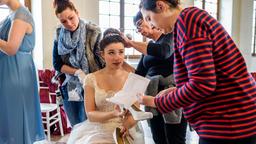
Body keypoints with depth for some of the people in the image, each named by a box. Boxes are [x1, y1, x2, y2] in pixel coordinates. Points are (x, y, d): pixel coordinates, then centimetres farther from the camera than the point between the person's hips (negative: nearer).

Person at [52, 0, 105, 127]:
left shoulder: (93, 32, -10)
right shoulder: (59, 35, 1)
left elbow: (101, 61, -12)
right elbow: (57, 64, 0)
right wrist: (77, 72, -16)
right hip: (69, 88, 4)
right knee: (75, 128, 16)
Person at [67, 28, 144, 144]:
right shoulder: (91, 79, -2)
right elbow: (90, 114, -6)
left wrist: (130, 121, -22)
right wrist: (113, 114, -24)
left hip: (125, 130, 1)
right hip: (98, 130, -1)